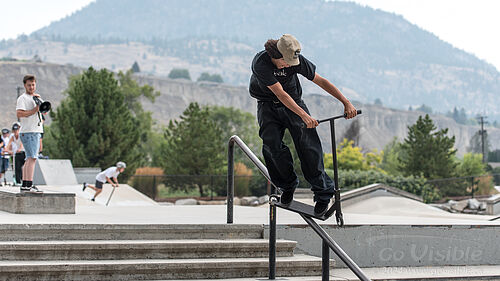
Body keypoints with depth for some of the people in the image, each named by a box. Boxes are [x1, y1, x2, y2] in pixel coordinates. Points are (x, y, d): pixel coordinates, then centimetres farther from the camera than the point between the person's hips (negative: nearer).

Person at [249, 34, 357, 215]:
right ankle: (287, 186, 2)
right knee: (272, 144, -21)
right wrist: (304, 115, -41)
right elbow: (280, 93, -33)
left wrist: (346, 102, -15)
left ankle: (323, 193, -12)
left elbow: (321, 81, -11)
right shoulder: (260, 63, -28)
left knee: (308, 142, -15)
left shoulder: (297, 61, -18)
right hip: (268, 104, -1)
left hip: (293, 101, 1)